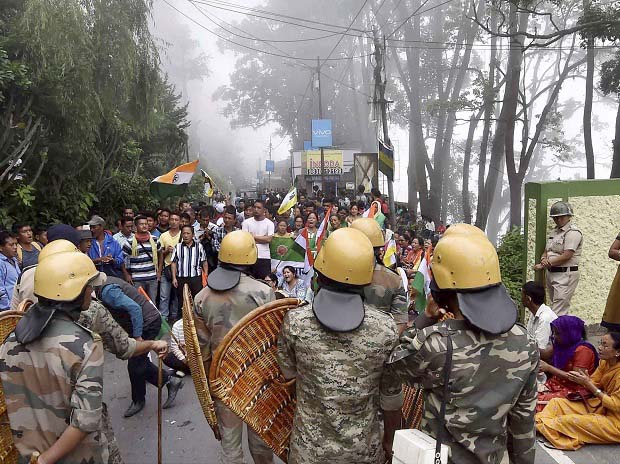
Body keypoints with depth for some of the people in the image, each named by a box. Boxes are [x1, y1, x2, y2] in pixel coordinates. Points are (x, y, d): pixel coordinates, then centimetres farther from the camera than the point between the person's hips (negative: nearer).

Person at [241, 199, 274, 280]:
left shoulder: (269, 223, 3)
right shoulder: (246, 222, 4)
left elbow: (269, 239, -9)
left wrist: (253, 237, -5)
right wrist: (263, 239, -6)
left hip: (264, 257, 0)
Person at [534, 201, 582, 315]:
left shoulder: (573, 232, -9)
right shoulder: (554, 231, 17)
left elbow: (566, 256, -17)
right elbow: (546, 251, 18)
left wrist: (546, 264, -14)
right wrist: (544, 259, -6)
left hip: (566, 274, -9)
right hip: (551, 273, 9)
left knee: (558, 312, -11)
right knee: (554, 307, 13)